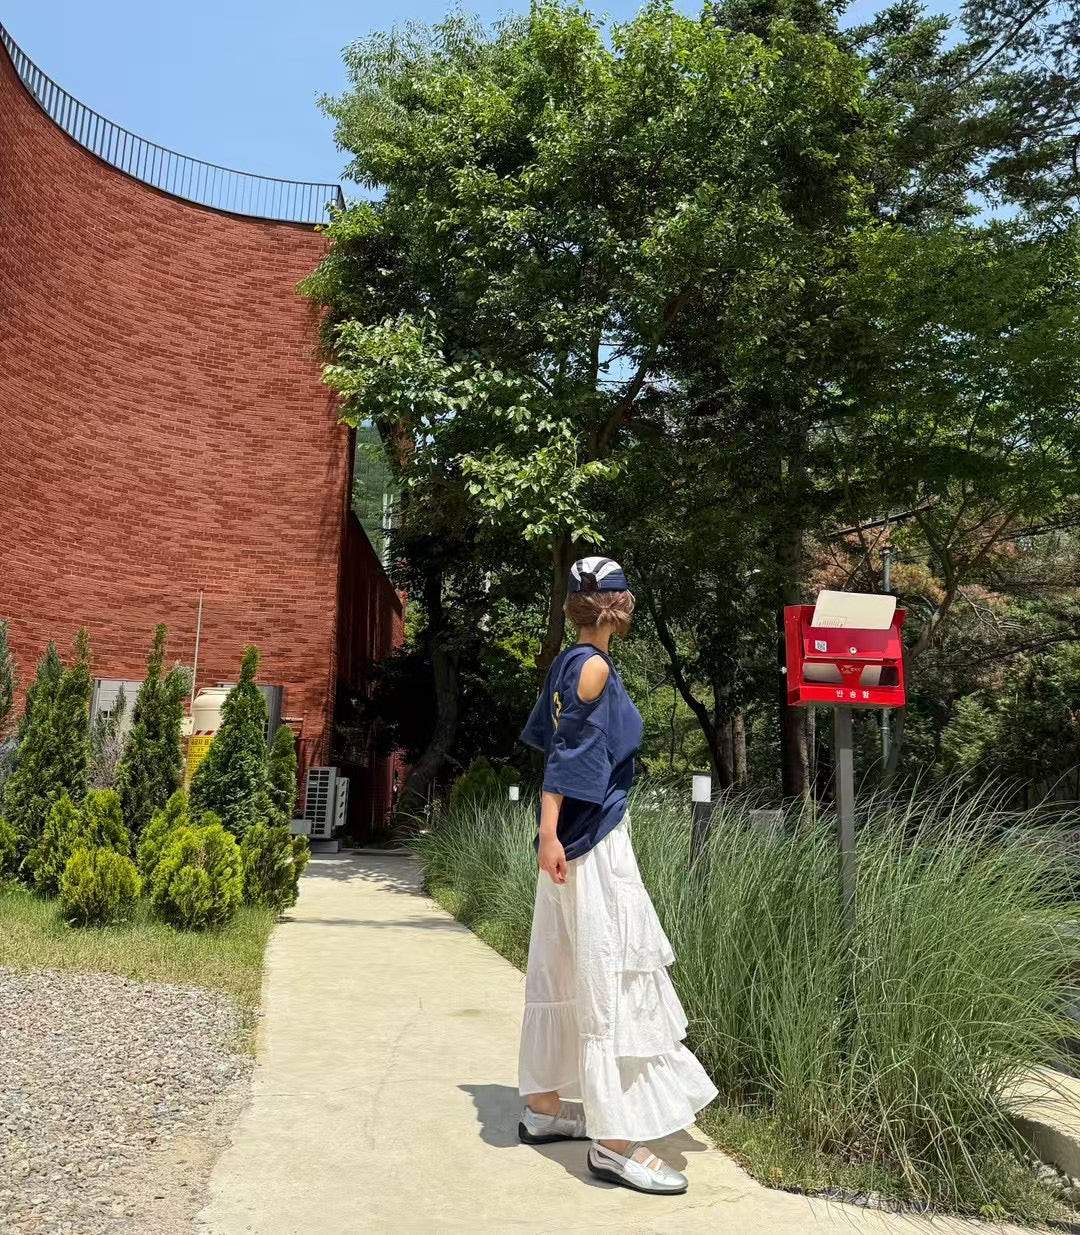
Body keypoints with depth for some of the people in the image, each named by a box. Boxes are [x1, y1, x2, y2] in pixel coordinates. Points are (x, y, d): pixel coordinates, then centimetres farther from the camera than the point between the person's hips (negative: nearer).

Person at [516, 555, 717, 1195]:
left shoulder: (569, 662, 10)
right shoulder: (594, 665, -14)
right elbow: (565, 750, -19)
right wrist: (550, 834, -22)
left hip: (576, 836, 9)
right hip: (591, 841, -9)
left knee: (563, 974, 16)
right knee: (610, 979, -5)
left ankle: (546, 1106, 28)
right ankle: (615, 1140, 1)